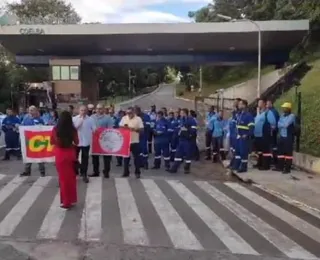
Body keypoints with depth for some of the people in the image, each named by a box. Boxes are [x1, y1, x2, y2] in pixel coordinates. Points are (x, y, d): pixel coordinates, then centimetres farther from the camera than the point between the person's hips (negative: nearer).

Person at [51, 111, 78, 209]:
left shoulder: (55, 129, -9)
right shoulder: (73, 129, -8)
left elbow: (52, 142, 1)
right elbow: (76, 143, 0)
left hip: (60, 155, -1)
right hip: (71, 154, 1)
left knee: (63, 178, 8)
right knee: (71, 177, 16)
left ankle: (66, 202, 15)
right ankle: (72, 199, 26)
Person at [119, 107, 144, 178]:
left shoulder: (138, 119, -3)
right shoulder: (124, 118, 6)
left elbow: (141, 129, -6)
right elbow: (119, 126, 8)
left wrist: (135, 129, -23)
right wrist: (124, 127, -13)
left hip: (135, 141, -3)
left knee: (136, 157, 2)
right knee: (126, 157, 9)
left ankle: (137, 172, 12)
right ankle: (126, 172, 20)